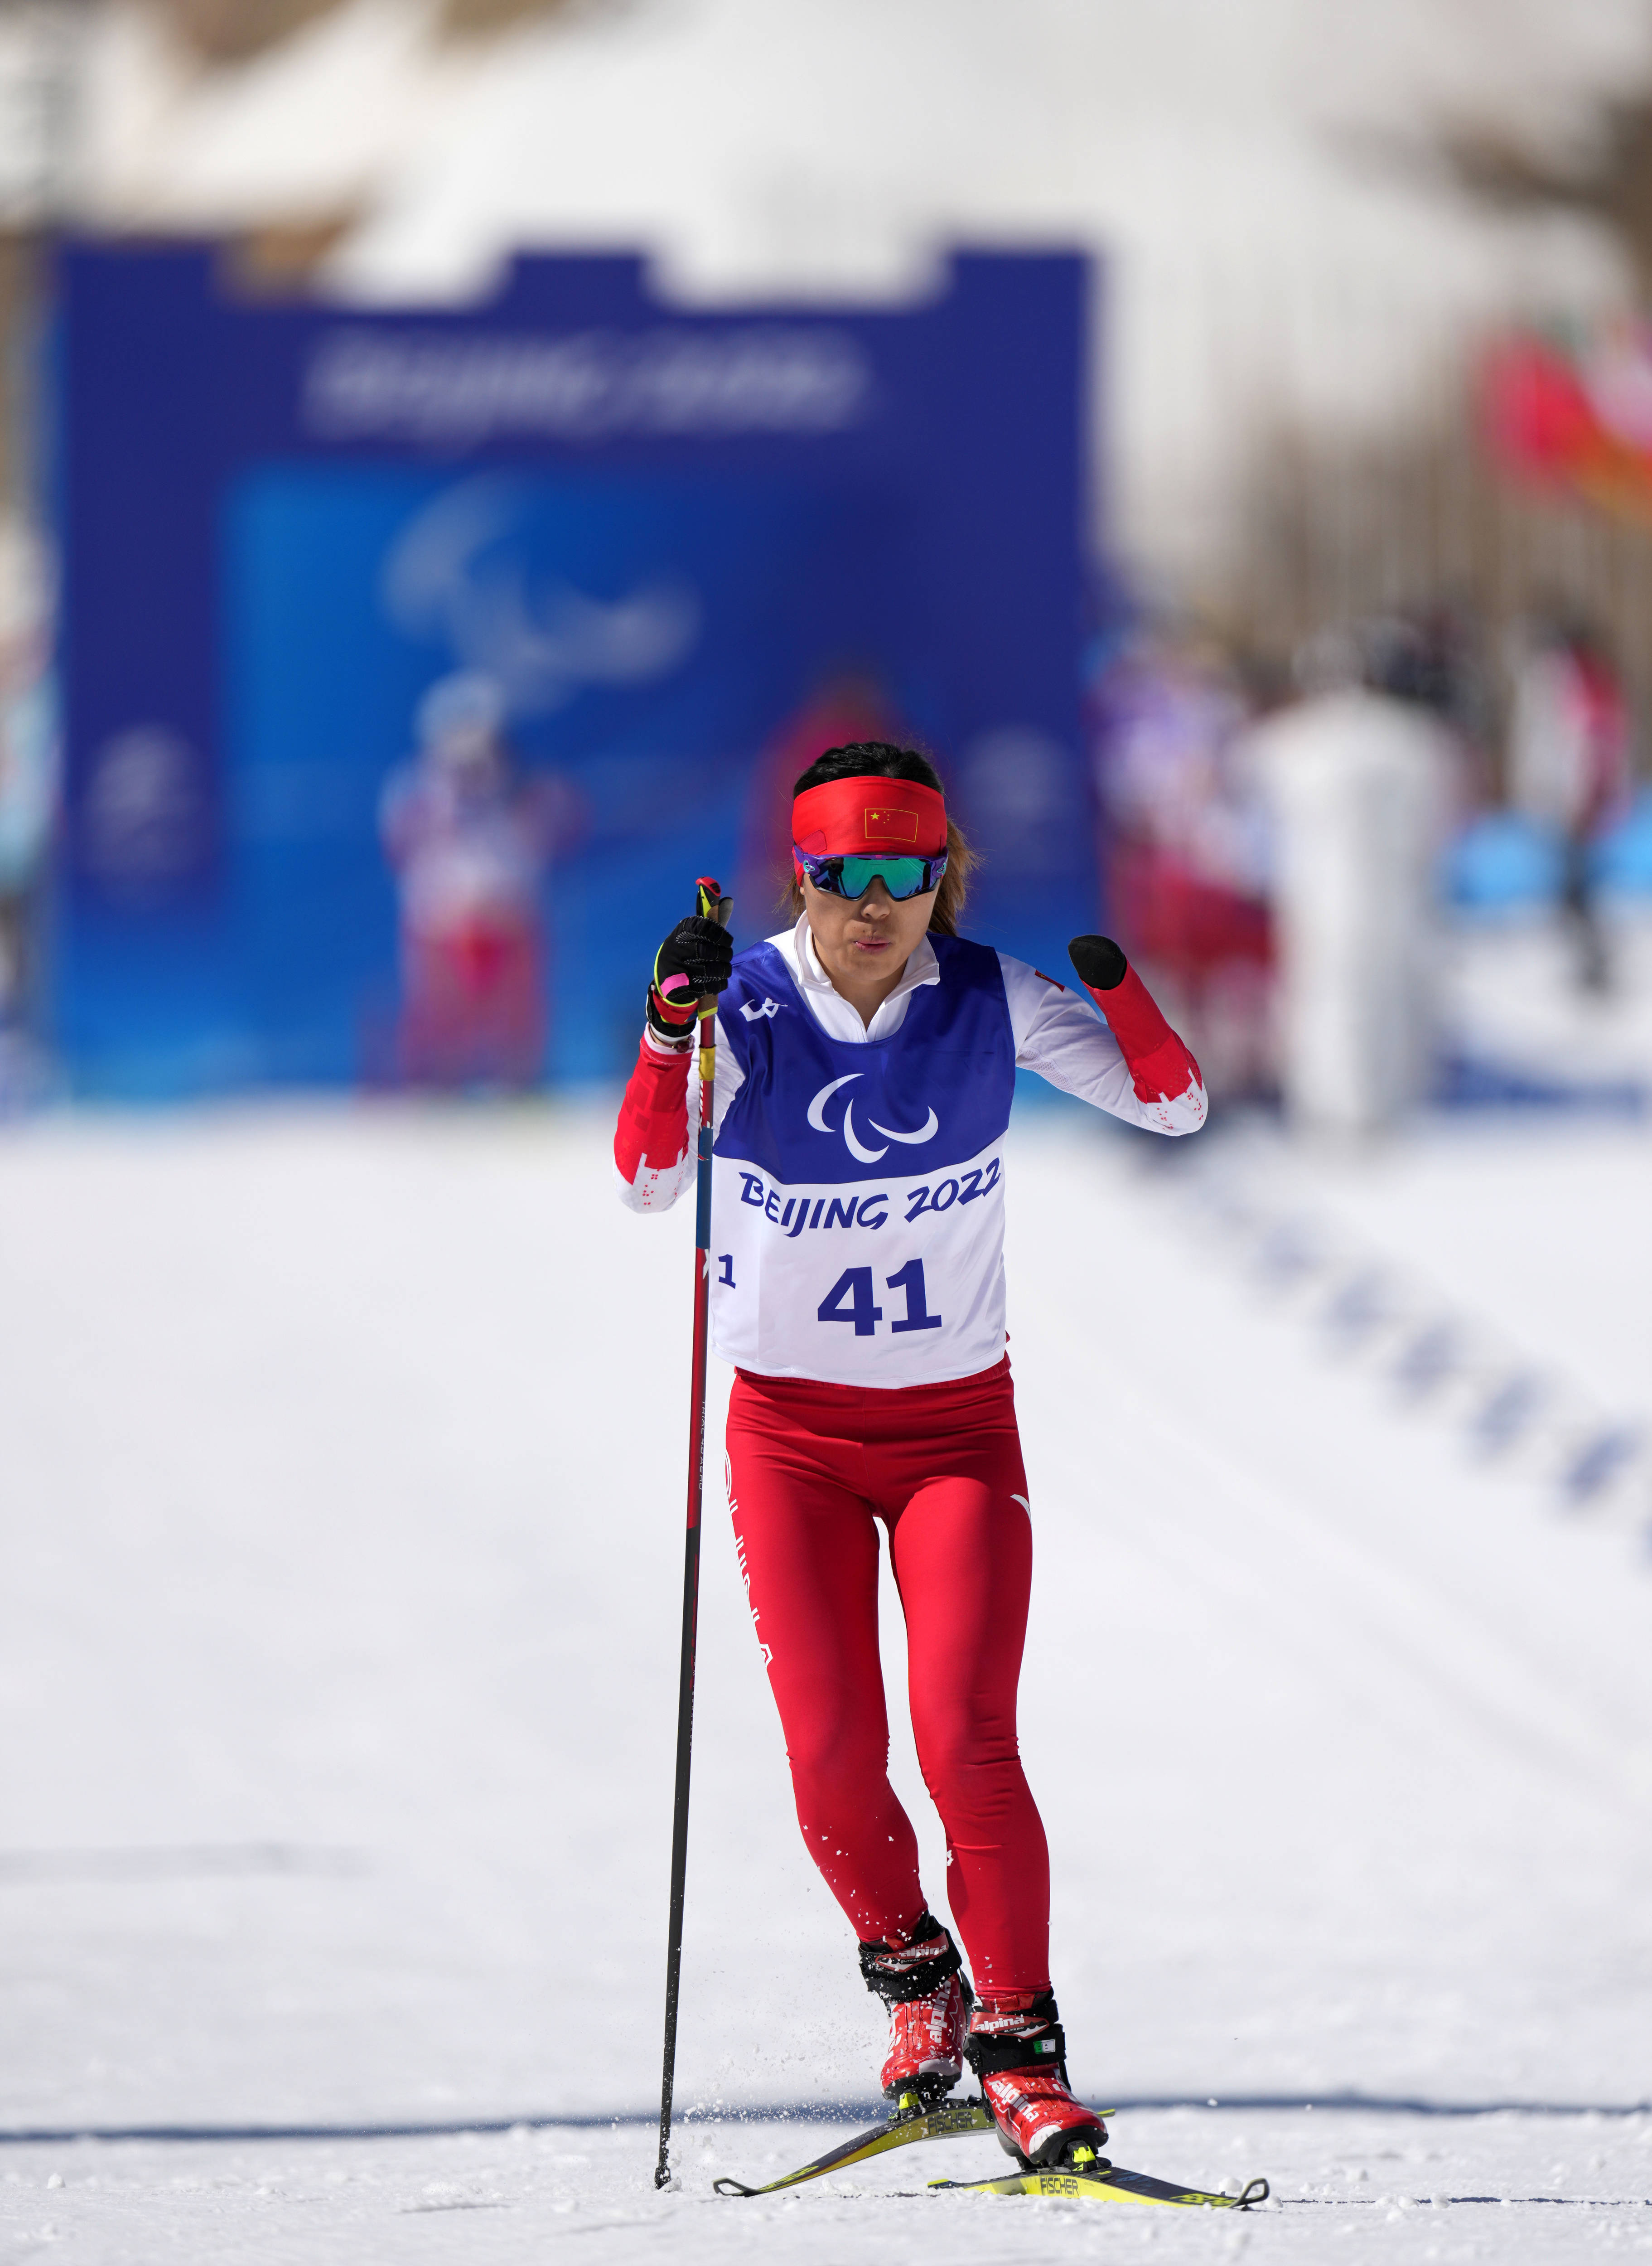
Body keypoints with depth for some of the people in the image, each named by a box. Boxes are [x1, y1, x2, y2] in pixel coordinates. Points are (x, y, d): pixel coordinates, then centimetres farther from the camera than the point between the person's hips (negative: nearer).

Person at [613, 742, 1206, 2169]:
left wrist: (1116, 984, -28)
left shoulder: (992, 1001, -7)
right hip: (793, 1434, 0)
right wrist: (672, 1026, -39)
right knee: (836, 1761, -7)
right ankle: (910, 1968, 22)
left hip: (957, 1424, 0)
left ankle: (1021, 2048, -6)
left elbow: (1174, 1106, -10)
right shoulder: (750, 1007, -11)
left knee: (967, 1741, -16)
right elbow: (647, 1181, -24)